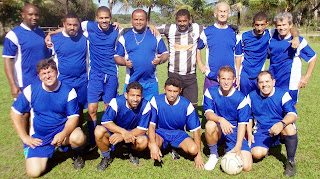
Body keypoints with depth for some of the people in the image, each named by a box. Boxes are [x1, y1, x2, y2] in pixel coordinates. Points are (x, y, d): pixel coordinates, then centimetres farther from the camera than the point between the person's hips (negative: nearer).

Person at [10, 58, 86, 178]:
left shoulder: (68, 91, -11)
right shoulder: (31, 90, -7)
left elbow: (73, 117, -11)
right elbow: (15, 113, 2)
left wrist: (63, 134, -31)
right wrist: (24, 137, -3)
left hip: (62, 130, -1)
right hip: (39, 137, 2)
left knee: (79, 138, -35)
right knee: (34, 172, -12)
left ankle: (77, 155, 4)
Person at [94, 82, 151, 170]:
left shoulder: (145, 105, -21)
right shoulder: (116, 102, -22)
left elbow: (142, 129, -19)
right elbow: (105, 121, -24)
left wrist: (122, 136, -32)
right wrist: (123, 132, -39)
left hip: (134, 133, 0)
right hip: (115, 130, 0)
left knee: (143, 141, -32)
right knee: (99, 131, -30)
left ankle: (133, 153, 7)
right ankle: (106, 157, -2)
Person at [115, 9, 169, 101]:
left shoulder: (155, 36, 8)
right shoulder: (124, 37, 7)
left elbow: (165, 53, 11)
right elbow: (117, 56, 9)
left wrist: (160, 60, -11)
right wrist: (125, 62, -12)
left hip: (151, 83, 1)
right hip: (131, 82, 0)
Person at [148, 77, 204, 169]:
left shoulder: (186, 105, -13)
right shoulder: (156, 101, -14)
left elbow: (196, 129, -8)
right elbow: (151, 124, -17)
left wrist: (198, 154, -9)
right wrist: (153, 145, -34)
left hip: (178, 133, 1)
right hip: (160, 132, -1)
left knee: (193, 150, -26)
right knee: (151, 145, -34)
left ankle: (175, 148, 8)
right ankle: (158, 155, 5)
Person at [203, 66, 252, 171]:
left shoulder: (240, 98, -9)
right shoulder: (210, 92, -6)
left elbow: (242, 123, -12)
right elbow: (208, 113, -17)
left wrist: (238, 147, -22)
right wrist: (220, 119, -40)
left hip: (234, 132, 0)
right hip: (218, 131, 0)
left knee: (246, 166, -17)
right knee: (210, 125, -37)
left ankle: (230, 151, 18)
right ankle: (213, 155, -7)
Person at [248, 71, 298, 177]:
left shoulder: (282, 94, -7)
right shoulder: (252, 96, 0)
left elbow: (292, 114, -19)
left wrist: (281, 124, -40)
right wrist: (248, 133, 2)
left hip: (280, 130, -1)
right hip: (262, 132, 1)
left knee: (289, 127, -37)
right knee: (256, 153, -25)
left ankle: (291, 161, -15)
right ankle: (266, 147, 15)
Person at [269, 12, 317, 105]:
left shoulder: (299, 41, -10)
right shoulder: (272, 37, 0)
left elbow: (313, 57, 0)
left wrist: (307, 76, -3)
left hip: (290, 84, -4)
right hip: (272, 82, 4)